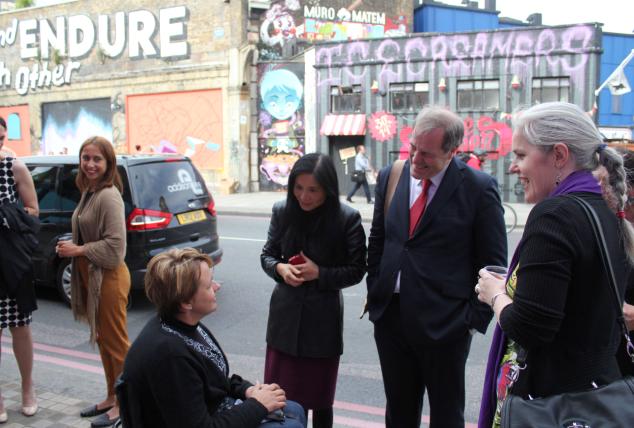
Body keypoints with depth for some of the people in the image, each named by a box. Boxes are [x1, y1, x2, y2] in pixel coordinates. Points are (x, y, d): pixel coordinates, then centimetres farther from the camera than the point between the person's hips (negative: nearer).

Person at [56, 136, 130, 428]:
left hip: (108, 277, -9)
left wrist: (78, 250, -16)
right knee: (103, 340, 18)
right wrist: (71, 248, 6)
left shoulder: (109, 197, -19)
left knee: (115, 342, 2)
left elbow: (115, 246, -23)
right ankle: (112, 397, 30)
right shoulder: (89, 192, 10)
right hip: (91, 276, 9)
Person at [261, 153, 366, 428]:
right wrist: (279, 268, -15)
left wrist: (319, 273, -20)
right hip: (285, 313, 3)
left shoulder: (347, 218, -14)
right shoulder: (282, 212, -4)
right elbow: (267, 254, 7)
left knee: (319, 398, 14)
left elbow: (356, 270, -7)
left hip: (323, 317, -2)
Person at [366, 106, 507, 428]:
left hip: (444, 323, -4)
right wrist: (374, 293, 9)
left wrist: (476, 318, -8)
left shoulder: (479, 188, -10)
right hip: (390, 316, 4)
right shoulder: (390, 177, 4)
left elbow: (492, 263, -6)